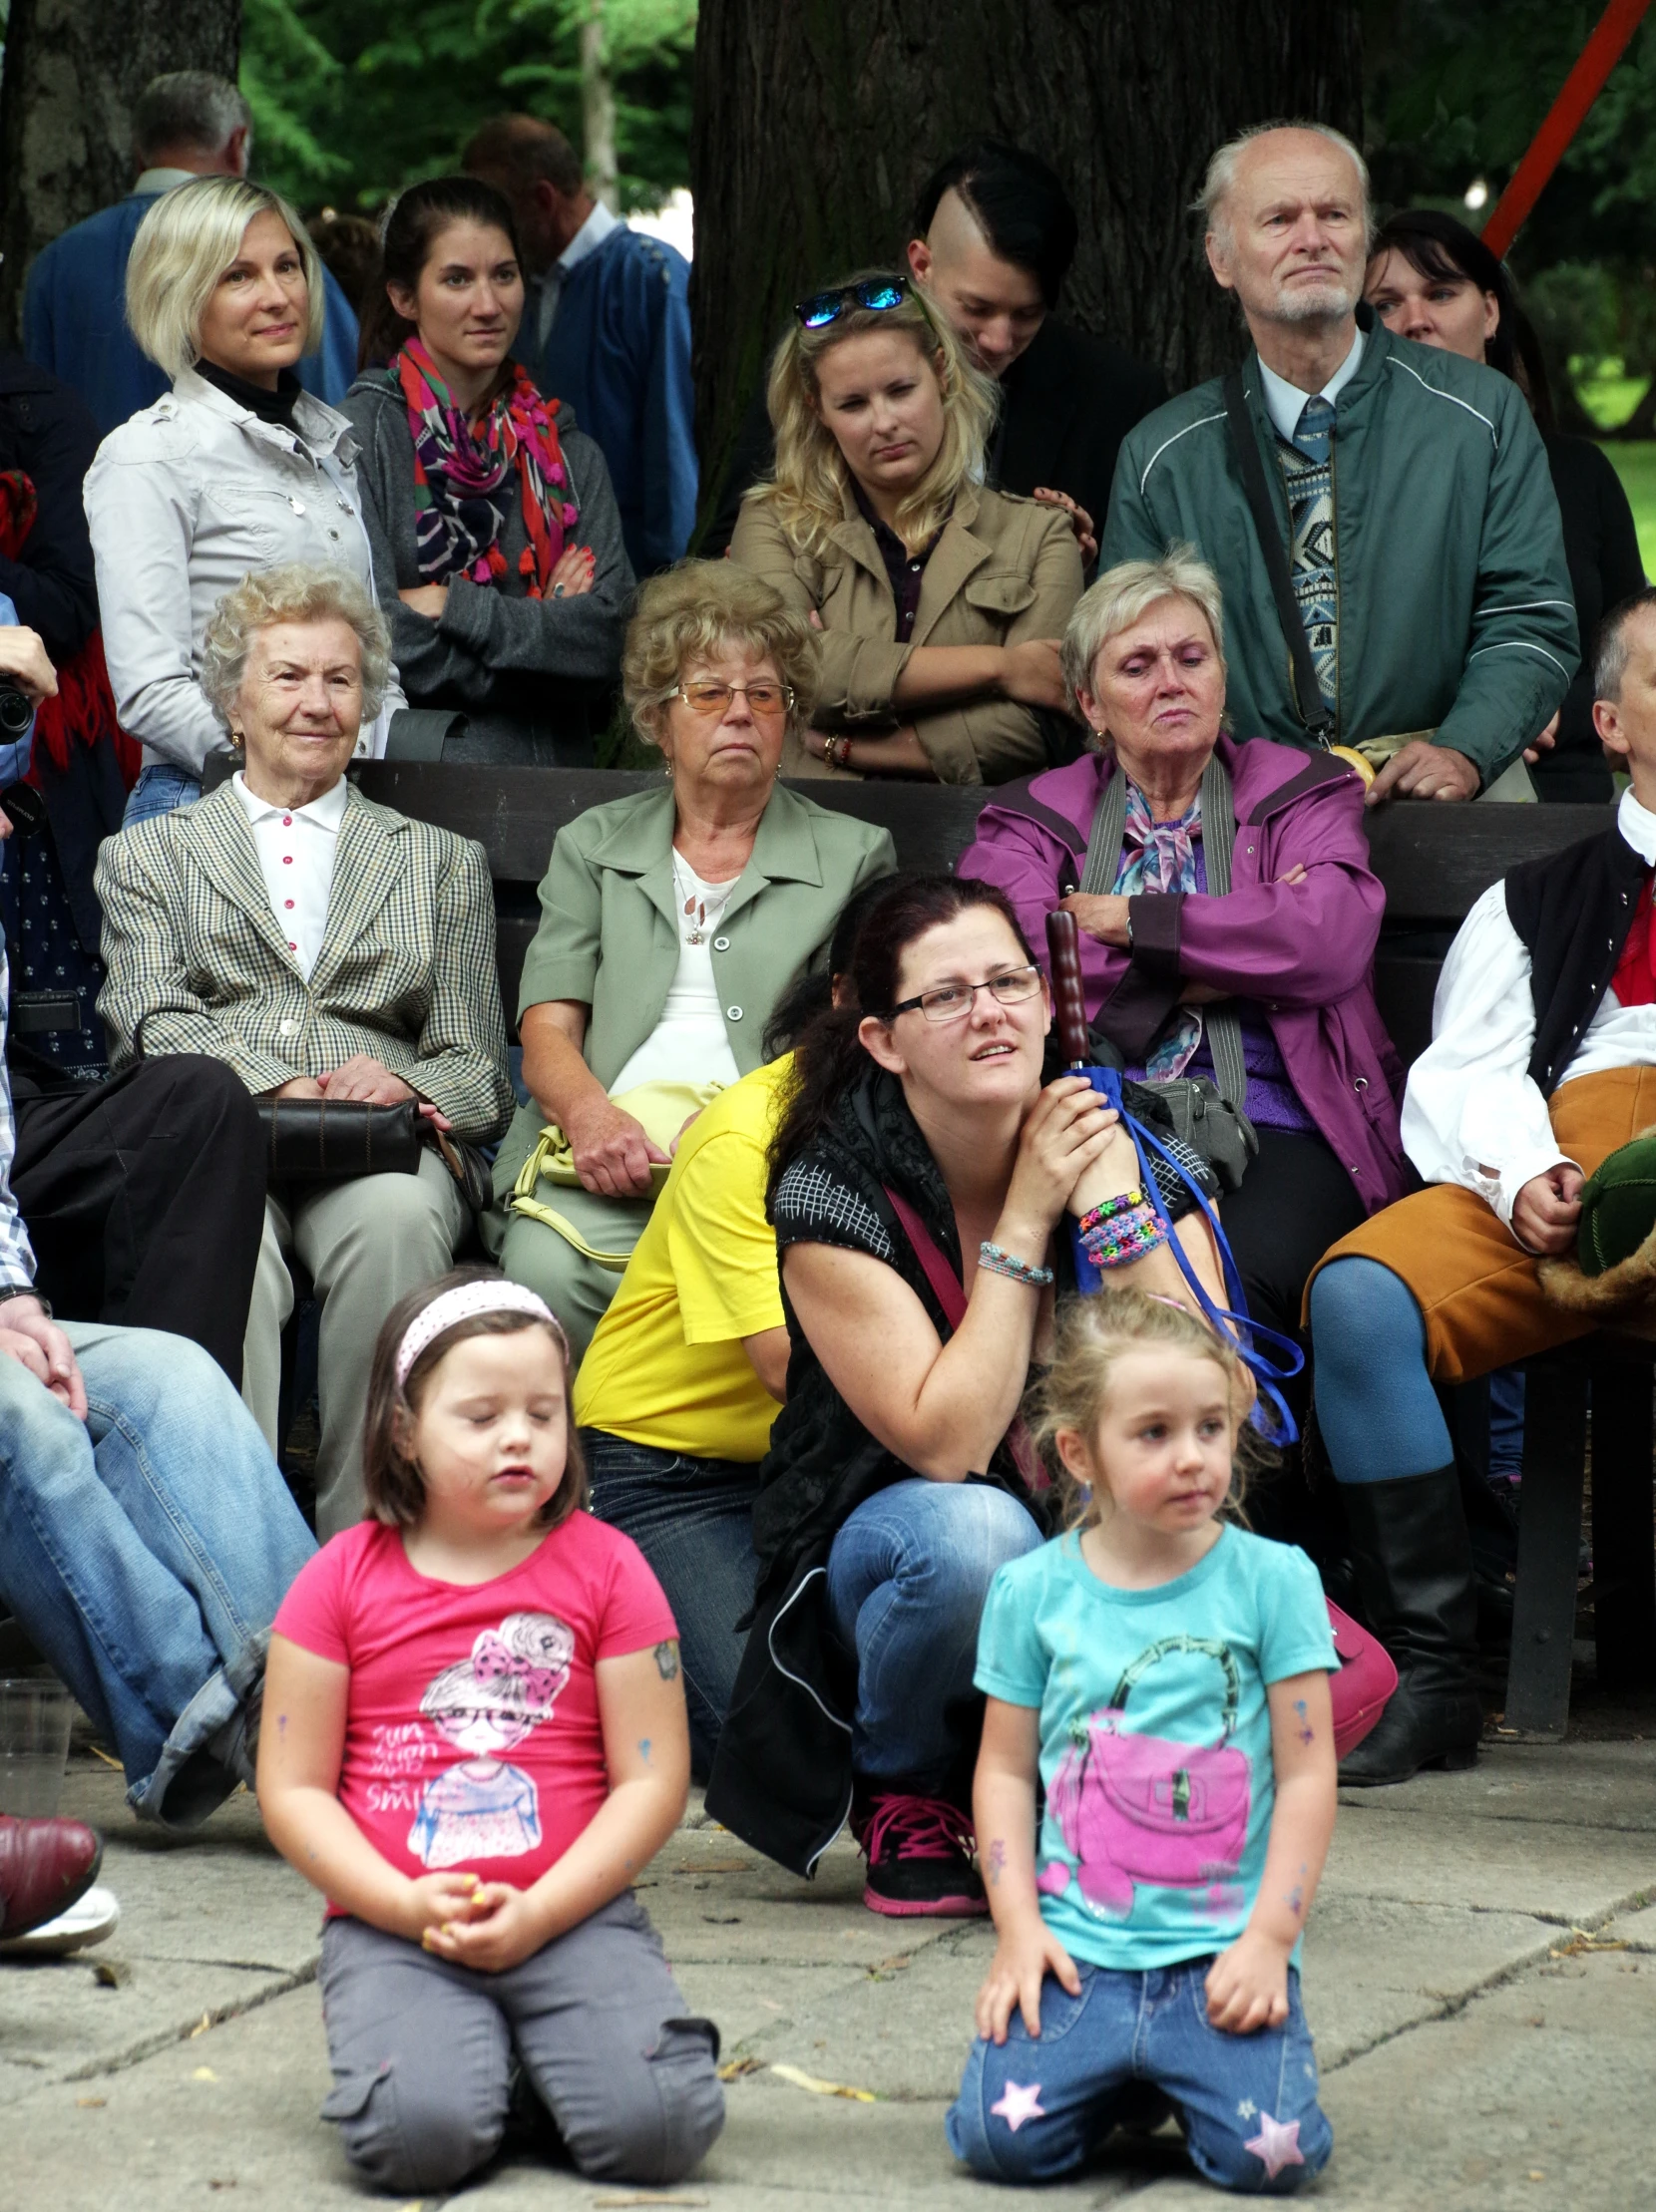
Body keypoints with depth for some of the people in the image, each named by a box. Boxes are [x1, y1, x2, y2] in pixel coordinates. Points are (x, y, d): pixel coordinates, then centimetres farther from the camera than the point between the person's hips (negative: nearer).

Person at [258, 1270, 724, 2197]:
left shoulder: (605, 1568, 4)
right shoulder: (345, 1580, 4)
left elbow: (652, 1780, 1)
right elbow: (294, 1790, 4)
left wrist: (534, 1913, -11)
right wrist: (409, 1906, -11)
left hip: (572, 1914, 1)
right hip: (392, 1923, -1)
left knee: (657, 2128, -22)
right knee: (418, 2136, -28)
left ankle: (535, 2046, 9)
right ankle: (471, 2047, 6)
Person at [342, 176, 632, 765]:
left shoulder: (569, 452, 13)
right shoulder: (366, 432, 0)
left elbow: (609, 640, 3)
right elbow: (384, 642, -8)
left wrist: (452, 606, -6)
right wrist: (546, 625, 0)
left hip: (555, 775, 3)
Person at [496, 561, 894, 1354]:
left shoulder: (854, 855, 20)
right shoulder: (592, 846, 24)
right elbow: (548, 1028, 12)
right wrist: (590, 1113, -13)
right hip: (609, 1160, 1)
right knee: (548, 1266, -34)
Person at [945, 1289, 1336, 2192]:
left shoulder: (1271, 1580, 0)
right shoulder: (1033, 1590, 4)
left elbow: (1307, 1774, 0)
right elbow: (1006, 1770, 8)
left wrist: (1269, 1935, -7)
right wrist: (1019, 1927, -3)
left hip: (1222, 1950, -1)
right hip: (1079, 1948, 1)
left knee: (1268, 2151, -21)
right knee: (1001, 2134, -19)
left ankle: (1180, 2075, 14)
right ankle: (1117, 2079, 15)